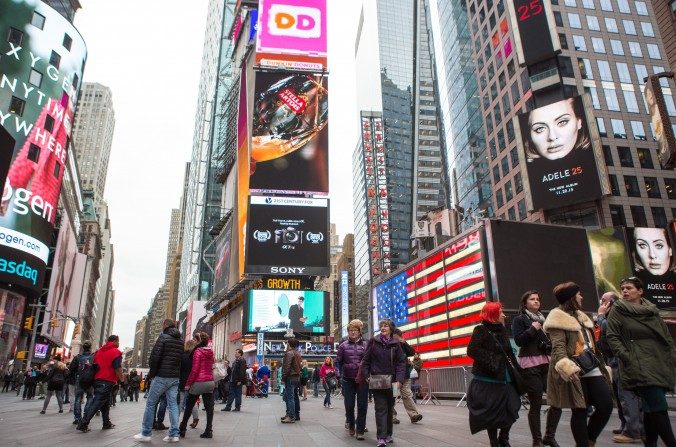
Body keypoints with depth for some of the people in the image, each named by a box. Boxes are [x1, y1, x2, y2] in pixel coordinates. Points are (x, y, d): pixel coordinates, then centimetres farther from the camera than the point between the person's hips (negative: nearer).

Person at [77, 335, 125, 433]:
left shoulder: (99, 350, 16)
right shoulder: (116, 352, -8)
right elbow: (117, 369, -14)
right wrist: (121, 378, 1)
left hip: (97, 380, 9)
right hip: (107, 381, -9)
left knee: (106, 402, 17)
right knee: (97, 403, -7)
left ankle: (107, 423, 22)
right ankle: (83, 424, -10)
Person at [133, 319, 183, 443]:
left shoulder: (163, 337, -8)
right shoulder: (181, 341, 12)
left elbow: (154, 356, -12)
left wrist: (152, 373, -3)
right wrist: (176, 372, 10)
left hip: (162, 376, -6)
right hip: (175, 377, 6)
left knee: (150, 403, 6)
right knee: (173, 404, 6)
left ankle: (145, 433, 9)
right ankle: (174, 434, 3)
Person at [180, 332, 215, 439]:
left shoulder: (198, 351, -10)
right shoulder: (210, 352, 9)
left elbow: (195, 370, -12)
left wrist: (188, 383, -7)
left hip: (199, 382, -5)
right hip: (210, 382, 5)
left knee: (189, 406, 11)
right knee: (209, 407, 4)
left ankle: (182, 429, 19)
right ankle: (208, 431, 2)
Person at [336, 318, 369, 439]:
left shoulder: (365, 345, 4)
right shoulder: (343, 345, 4)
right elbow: (338, 361, 7)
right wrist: (340, 375, -1)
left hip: (363, 379, 0)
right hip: (348, 380, 0)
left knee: (362, 405, -1)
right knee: (349, 405, 7)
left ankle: (360, 431, 9)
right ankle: (350, 424, 32)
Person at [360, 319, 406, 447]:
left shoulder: (395, 344, 4)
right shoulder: (373, 342, 1)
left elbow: (401, 362, 1)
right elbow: (366, 360, 2)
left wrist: (399, 379, -10)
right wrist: (367, 376, -6)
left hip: (391, 382, 2)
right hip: (377, 382, -2)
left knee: (390, 408, 13)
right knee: (381, 408, -7)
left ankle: (388, 434, 26)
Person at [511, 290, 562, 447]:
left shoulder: (543, 319, 21)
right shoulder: (519, 319, 1)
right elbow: (518, 340, -11)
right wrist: (532, 329, -13)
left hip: (547, 362, 6)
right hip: (530, 364, -6)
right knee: (536, 404, -3)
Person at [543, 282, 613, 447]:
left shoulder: (579, 315, 19)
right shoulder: (558, 318, -9)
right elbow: (558, 347, -18)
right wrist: (568, 369, -32)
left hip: (591, 368, 8)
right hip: (575, 372, -8)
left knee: (606, 405, 2)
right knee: (580, 411, -2)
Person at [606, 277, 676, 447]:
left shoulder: (653, 311, 14)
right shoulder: (618, 310, 1)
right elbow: (612, 337, -3)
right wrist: (627, 357, -13)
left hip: (661, 366, 5)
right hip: (640, 367, -5)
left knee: (652, 409, 8)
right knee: (659, 407, -12)